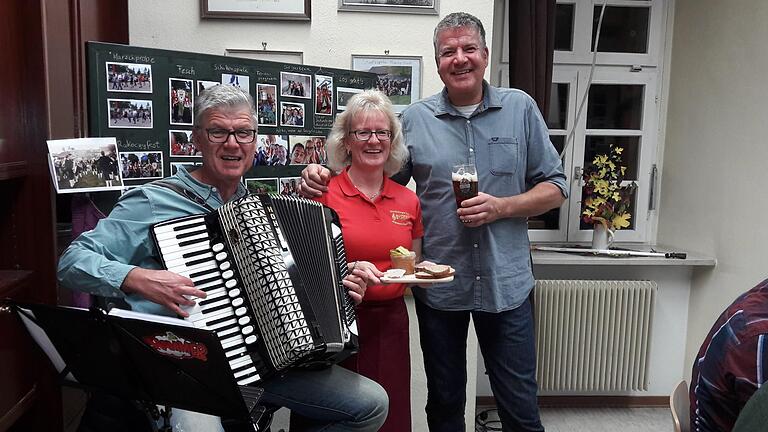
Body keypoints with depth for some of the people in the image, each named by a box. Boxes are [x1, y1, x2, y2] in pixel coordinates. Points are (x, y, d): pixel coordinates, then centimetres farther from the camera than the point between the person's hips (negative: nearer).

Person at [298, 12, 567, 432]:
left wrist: (501, 207, -14)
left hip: (506, 283, 0)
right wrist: (324, 180, -12)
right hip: (438, 287, 1)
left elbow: (555, 187, 3)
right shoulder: (414, 119, 1)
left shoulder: (520, 108, 1)